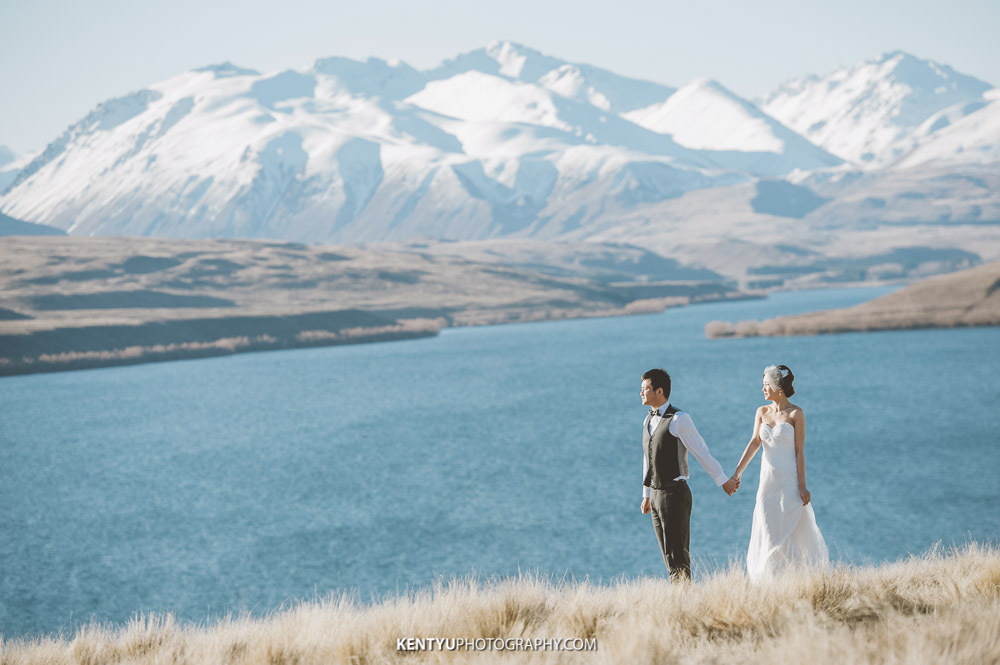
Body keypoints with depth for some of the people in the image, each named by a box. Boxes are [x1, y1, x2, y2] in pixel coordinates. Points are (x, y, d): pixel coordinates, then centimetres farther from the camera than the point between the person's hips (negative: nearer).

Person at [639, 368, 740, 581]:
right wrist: (646, 495, 22)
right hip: (656, 494, 8)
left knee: (678, 554, -6)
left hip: (675, 493, -8)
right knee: (667, 554, 11)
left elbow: (701, 452, -10)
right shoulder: (648, 420, 12)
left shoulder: (679, 420, -13)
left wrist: (723, 481, -6)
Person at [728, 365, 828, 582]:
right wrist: (737, 473, -13)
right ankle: (767, 580, 15)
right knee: (767, 533, 6)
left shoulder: (795, 414, -7)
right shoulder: (762, 412, 8)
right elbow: (754, 442, -1)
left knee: (787, 533, -3)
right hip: (767, 480, 5)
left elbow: (800, 451, -9)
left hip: (789, 480, -5)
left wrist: (802, 486, -12)